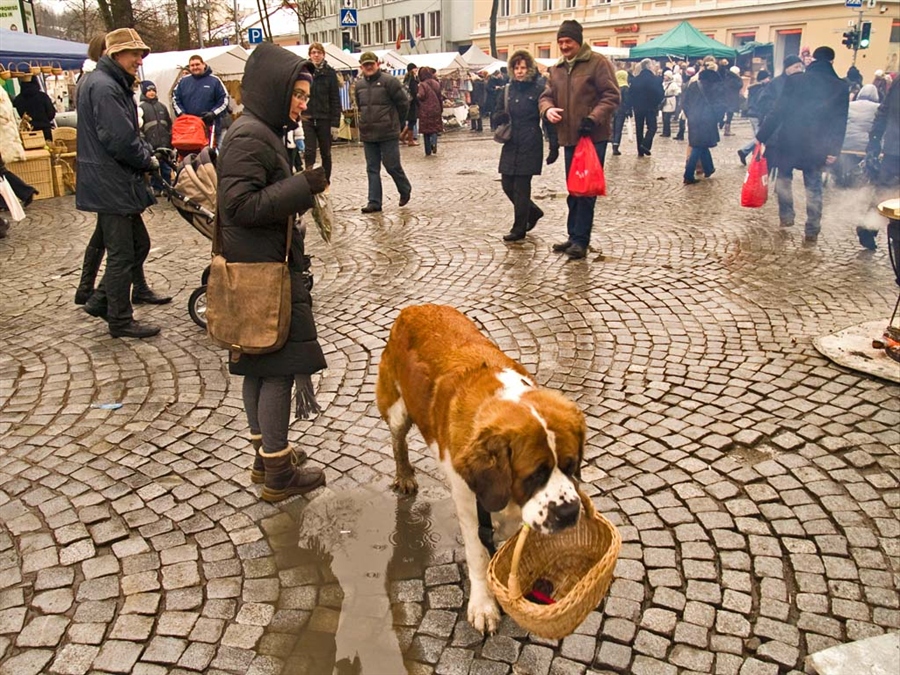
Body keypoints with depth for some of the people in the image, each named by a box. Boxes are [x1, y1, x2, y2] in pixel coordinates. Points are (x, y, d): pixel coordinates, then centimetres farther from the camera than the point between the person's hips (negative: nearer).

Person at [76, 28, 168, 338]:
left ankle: (101, 301, 26)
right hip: (110, 184, -10)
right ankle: (120, 321, 10)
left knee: (138, 244, 16)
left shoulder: (115, 85, 17)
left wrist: (148, 151, 3)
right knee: (121, 254, -2)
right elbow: (120, 140, -24)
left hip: (118, 183, 10)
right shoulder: (103, 86, -17)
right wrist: (148, 160, -9)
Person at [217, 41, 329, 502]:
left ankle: (265, 455, 29)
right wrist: (302, 187, -23)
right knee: (280, 365, -3)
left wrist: (304, 188, 9)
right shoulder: (249, 137, -16)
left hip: (260, 268, 10)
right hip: (264, 271, -10)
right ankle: (278, 474, 7)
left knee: (258, 363, 16)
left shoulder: (262, 131, 14)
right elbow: (241, 204, -23)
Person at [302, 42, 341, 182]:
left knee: (326, 153, 10)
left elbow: (335, 99, -3)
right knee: (309, 152, -5)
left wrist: (335, 122, -9)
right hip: (307, 118, 0)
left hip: (324, 118, 0)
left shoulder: (330, 73, 0)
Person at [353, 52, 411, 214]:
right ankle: (374, 202, 9)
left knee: (392, 166, 0)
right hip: (367, 134, 5)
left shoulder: (389, 81, -9)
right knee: (372, 169, 5)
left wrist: (395, 121, 6)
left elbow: (403, 102, -4)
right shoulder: (359, 85, 9)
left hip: (388, 133, -5)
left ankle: (405, 190, 26)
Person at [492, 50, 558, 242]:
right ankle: (533, 212, 30)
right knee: (507, 184, 7)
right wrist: (501, 117, -5)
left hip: (530, 144, -6)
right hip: (511, 143, 6)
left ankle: (519, 229, 8)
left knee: (521, 186, -3)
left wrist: (554, 146, -14)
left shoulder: (539, 88, -7)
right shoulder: (512, 87, 11)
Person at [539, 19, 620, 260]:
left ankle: (580, 240, -1)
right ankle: (574, 236, 22)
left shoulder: (598, 62, -6)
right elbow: (547, 95, 13)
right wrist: (548, 109, -11)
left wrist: (594, 118, -24)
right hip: (569, 137, 7)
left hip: (593, 137, -7)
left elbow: (611, 95, -11)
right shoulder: (557, 68, 13)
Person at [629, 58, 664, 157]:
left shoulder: (635, 79, 0)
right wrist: (656, 103, 8)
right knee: (652, 127, 8)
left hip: (638, 108, 3)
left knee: (639, 129, 9)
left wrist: (633, 104, 11)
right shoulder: (655, 79, -10)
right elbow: (661, 94, -10)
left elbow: (630, 94, 1)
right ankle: (645, 145, -14)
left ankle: (640, 151, 9)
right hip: (651, 107, -3)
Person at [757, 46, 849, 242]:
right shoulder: (840, 87, 2)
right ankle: (812, 231, 7)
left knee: (784, 176, 21)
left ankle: (786, 216, 17)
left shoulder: (796, 81, -4)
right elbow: (841, 122, -1)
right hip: (817, 146, 1)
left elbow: (778, 112, -7)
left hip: (790, 142, -1)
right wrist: (834, 150, 0)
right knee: (814, 187, 8)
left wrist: (762, 136, -3)